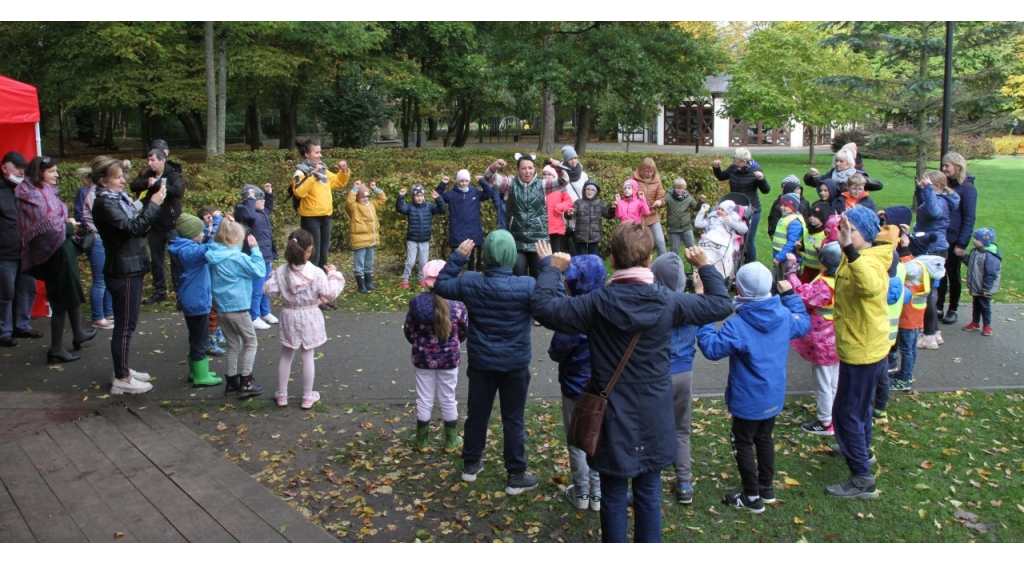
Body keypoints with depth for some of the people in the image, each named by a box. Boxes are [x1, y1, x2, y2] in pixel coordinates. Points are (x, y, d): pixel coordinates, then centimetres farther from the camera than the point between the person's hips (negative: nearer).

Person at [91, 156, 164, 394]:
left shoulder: (118, 198, 13)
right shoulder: (104, 204, -15)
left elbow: (134, 227, 16)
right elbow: (131, 227, -26)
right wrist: (153, 204, -23)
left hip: (130, 269, 10)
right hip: (123, 271, -10)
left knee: (126, 323, 18)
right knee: (125, 325, -3)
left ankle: (123, 370, 29)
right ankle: (121, 379, 5)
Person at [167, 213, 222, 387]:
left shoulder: (185, 248, 7)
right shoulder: (189, 251, -22)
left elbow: (205, 248, 16)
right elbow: (212, 246, -34)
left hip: (192, 300, 10)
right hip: (197, 301, -10)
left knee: (196, 338, 20)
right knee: (200, 340, -1)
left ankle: (196, 371, 31)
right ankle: (201, 377, 7)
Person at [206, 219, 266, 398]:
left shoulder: (213, 256, 1)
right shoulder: (238, 257, -17)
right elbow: (259, 271, -14)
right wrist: (255, 249, -8)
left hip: (220, 308, 7)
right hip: (237, 308, -7)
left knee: (233, 345, 19)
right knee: (250, 342, 8)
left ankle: (232, 381, 23)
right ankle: (245, 382, 7)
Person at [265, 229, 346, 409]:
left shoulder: (280, 271, -11)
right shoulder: (316, 273, -19)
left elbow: (270, 291, -5)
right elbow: (330, 294, -15)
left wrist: (272, 276, 11)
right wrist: (333, 274, -3)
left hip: (289, 317, 3)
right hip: (309, 318, -2)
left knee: (286, 356, 16)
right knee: (308, 357, 9)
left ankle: (282, 395, 26)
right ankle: (308, 397, 19)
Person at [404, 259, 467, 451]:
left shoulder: (416, 304, -13)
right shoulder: (456, 305, -15)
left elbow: (409, 332, -2)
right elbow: (465, 331, 0)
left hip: (423, 358, 0)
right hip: (449, 359, 0)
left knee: (424, 400, 14)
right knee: (448, 400, 14)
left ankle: (422, 439, 27)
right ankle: (451, 440, 26)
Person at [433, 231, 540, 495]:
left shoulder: (470, 283, -11)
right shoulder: (527, 286, -20)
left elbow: (441, 286, 5)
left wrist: (457, 257, 8)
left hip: (481, 363, 3)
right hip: (515, 365, -2)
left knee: (477, 414, 19)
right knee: (513, 420, 9)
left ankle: (471, 464, 35)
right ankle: (516, 476, 18)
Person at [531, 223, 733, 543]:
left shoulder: (597, 303, -16)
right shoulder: (668, 303, -10)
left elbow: (542, 306, -10)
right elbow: (721, 305, 4)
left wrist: (552, 269, 5)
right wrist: (705, 267, 18)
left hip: (613, 417, -1)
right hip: (653, 418, 2)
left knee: (613, 494, 12)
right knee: (649, 492, 15)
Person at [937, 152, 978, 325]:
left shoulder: (967, 188, -12)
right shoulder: (945, 185, 6)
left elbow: (969, 218, -14)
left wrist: (962, 244, -16)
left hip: (954, 241, -5)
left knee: (953, 275, 7)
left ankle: (952, 310, 20)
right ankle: (938, 308, 20)